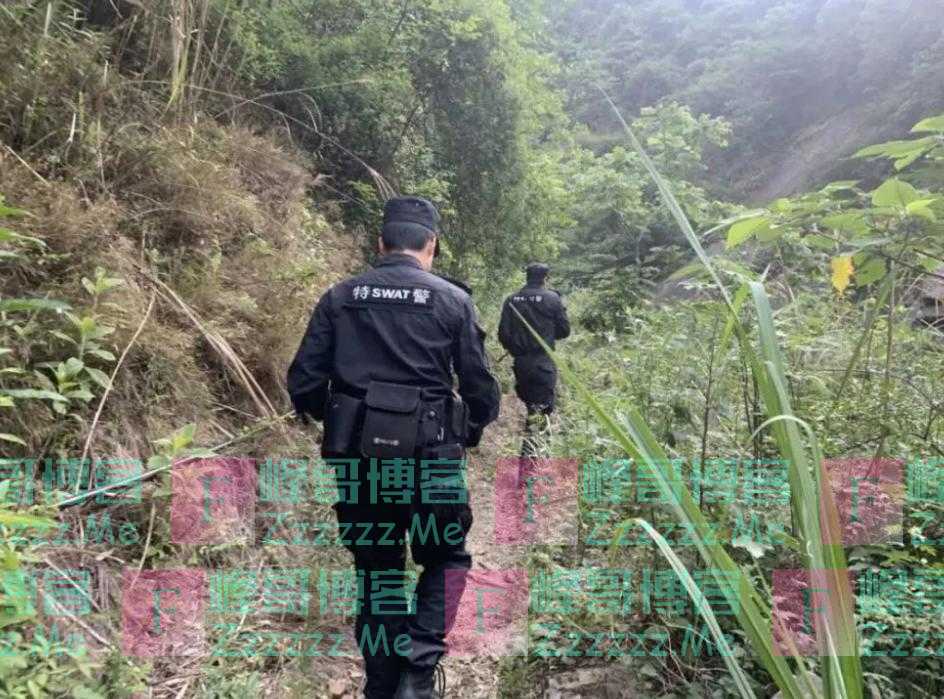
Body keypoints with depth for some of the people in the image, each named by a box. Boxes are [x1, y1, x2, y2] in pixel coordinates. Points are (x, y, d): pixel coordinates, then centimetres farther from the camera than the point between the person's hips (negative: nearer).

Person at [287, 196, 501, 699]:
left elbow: (303, 385, 2)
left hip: (358, 460, 3)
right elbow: (482, 390, -2)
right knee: (446, 560, 19)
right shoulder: (453, 300, -1)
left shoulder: (339, 297, 5)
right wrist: (468, 435, 18)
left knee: (376, 572, 18)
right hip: (430, 459, -2)